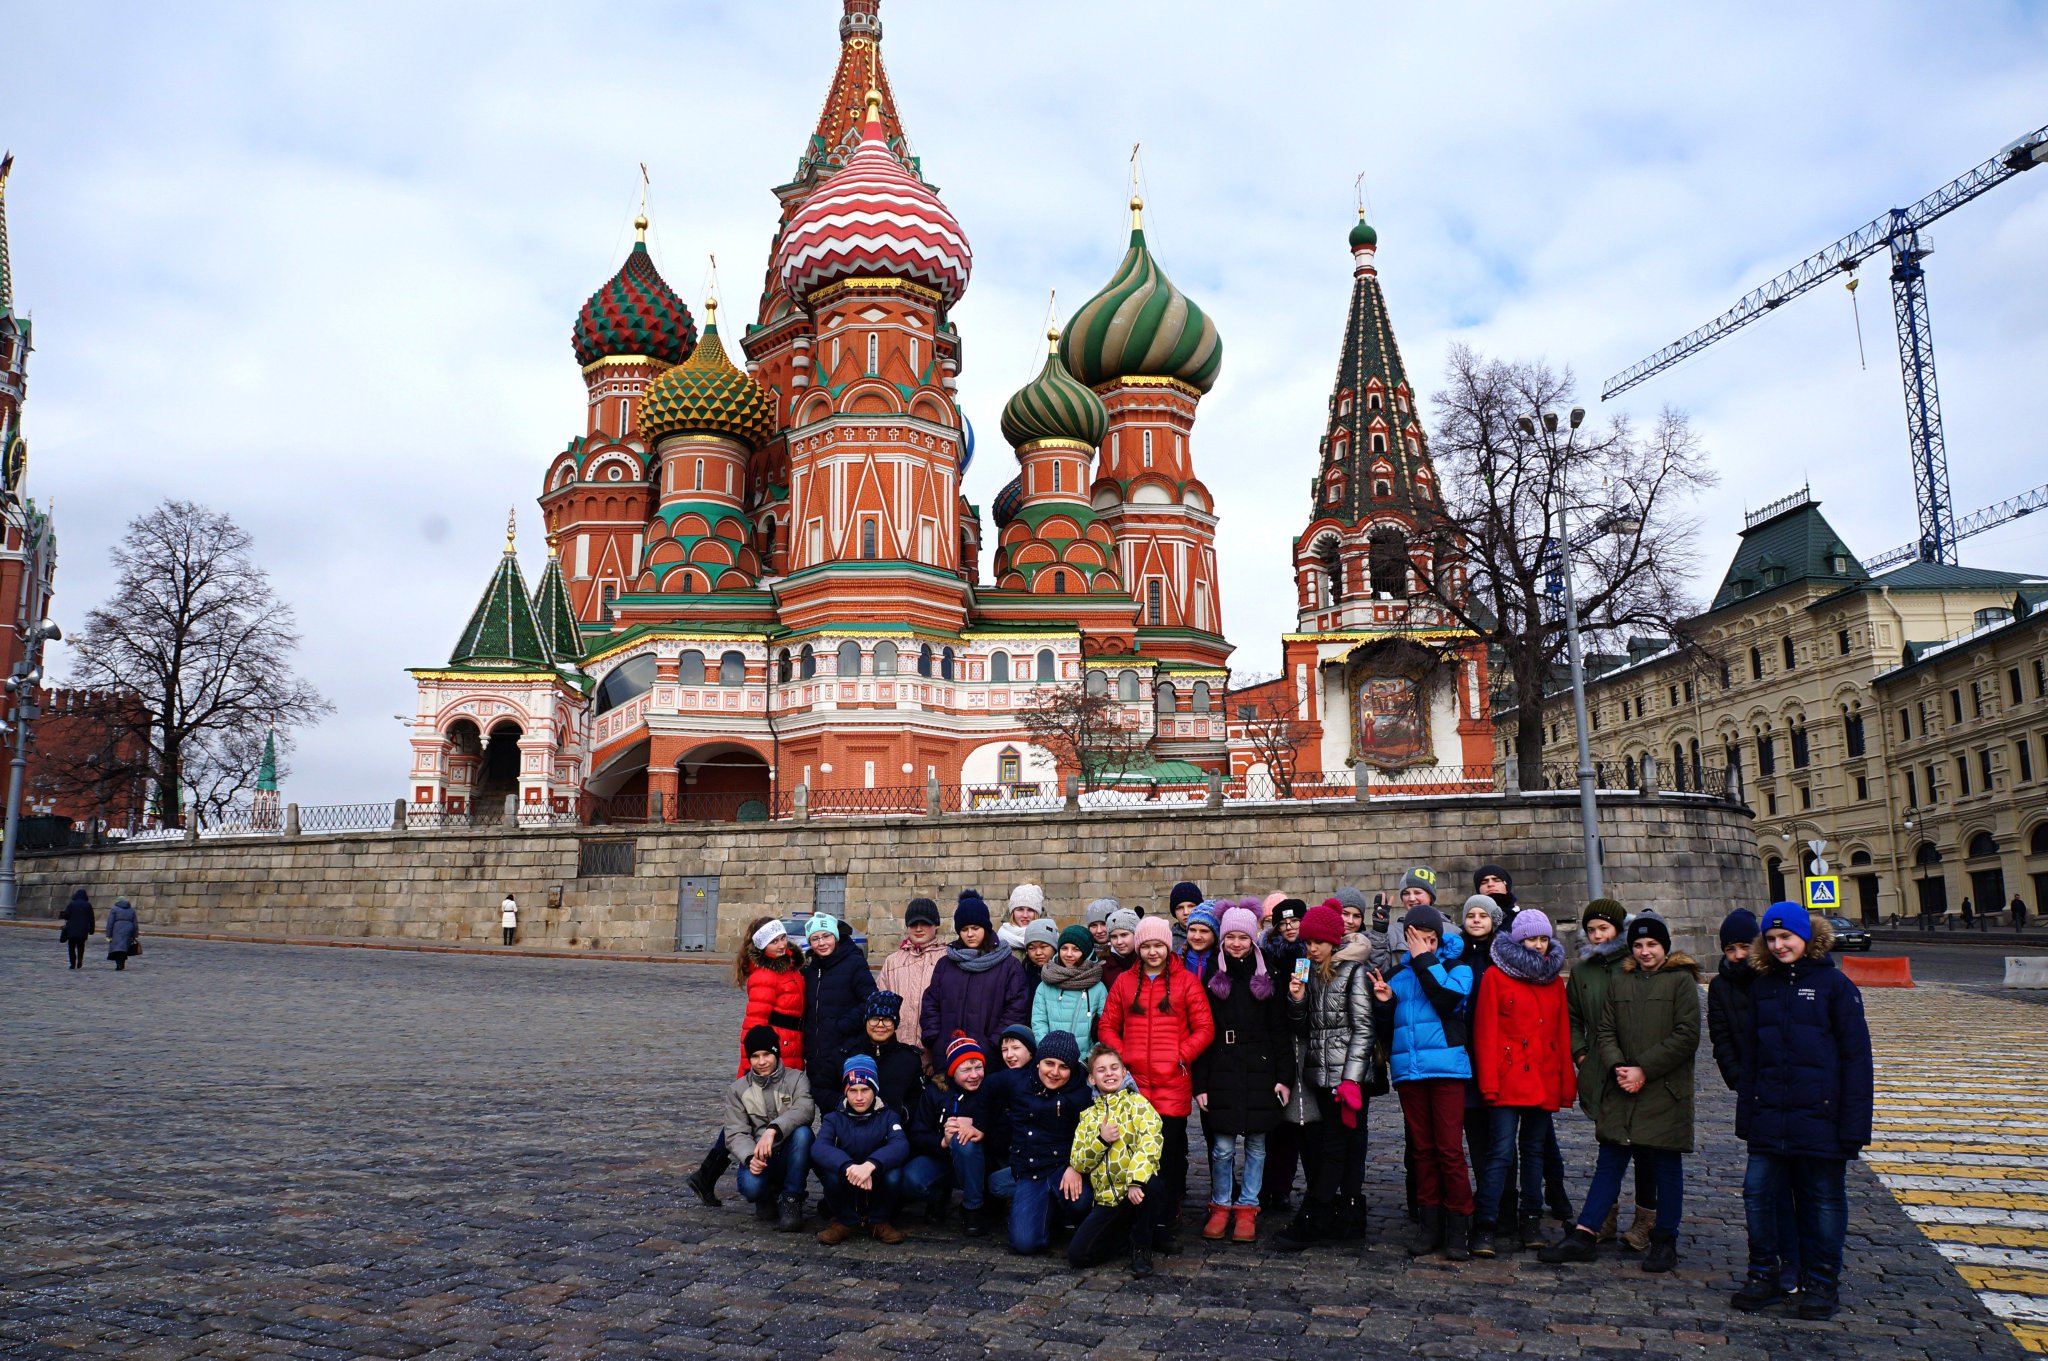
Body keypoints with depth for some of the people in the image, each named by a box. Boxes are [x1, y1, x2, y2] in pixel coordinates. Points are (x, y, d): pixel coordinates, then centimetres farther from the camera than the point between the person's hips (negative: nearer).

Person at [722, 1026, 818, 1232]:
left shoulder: (796, 1079, 0)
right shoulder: (737, 1090, 6)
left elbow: (805, 1109, -21)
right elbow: (735, 1133, -5)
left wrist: (773, 1130, -38)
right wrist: (750, 1157, -27)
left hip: (791, 1159, 0)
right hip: (759, 1159, 1)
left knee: (802, 1132, -33)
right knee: (750, 1186, -33)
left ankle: (790, 1199, -16)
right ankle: (768, 1197, 6)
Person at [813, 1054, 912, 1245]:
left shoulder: (888, 1117, -1)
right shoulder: (834, 1119, 0)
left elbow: (901, 1146, -22)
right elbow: (818, 1148, -22)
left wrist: (870, 1165, -42)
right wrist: (848, 1167, -42)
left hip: (878, 1191, 0)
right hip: (846, 1194, 0)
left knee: (894, 1175, -31)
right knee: (833, 1173, -30)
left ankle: (879, 1221, -2)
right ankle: (846, 1221, -2)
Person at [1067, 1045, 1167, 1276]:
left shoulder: (1137, 1103, 2)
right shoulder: (1088, 1116, 16)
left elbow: (1149, 1144, -15)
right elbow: (1078, 1163, 8)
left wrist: (1136, 1182, -31)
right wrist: (1101, 1140, -9)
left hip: (1135, 1192, -3)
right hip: (1107, 1200, 3)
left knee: (1151, 1184, -39)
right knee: (1077, 1255, -15)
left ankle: (1142, 1245, -9)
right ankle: (1127, 1233, 14)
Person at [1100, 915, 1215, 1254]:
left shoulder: (1186, 982, 4)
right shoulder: (1124, 983, 12)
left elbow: (1204, 1029, 1)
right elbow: (1107, 1026, 12)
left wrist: (1182, 1056, -8)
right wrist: (1122, 1057, -2)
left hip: (1172, 1085, -2)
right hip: (1133, 1082, 2)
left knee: (1170, 1155, -1)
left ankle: (1165, 1226, 7)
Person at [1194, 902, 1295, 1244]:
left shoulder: (1268, 979, 5)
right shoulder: (1212, 980, 4)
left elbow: (1282, 1033, 5)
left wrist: (1285, 1077, -3)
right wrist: (1199, 1083, -4)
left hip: (1259, 1074, 1)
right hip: (1221, 1074, 0)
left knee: (1256, 1144, 5)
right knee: (1222, 1146, -1)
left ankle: (1247, 1209, 16)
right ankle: (1220, 1207, 14)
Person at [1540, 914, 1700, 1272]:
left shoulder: (1681, 981, -1)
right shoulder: (1619, 982, 13)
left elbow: (1687, 1036, -8)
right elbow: (1605, 1032, 9)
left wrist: (1644, 1069, -13)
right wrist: (1618, 1067, -10)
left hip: (1665, 1092, -4)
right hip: (1621, 1093, 4)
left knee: (1666, 1167, 6)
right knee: (1609, 1163, 5)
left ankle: (1665, 1240, 19)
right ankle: (1583, 1236, 6)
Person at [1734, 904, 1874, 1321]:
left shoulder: (1834, 984, -5)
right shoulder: (1762, 987, 10)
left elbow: (1856, 1057, -7)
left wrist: (1853, 1125, -10)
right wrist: (1746, 1113, 9)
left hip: (1819, 1115, -4)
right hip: (1769, 1119, 4)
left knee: (1823, 1200, 8)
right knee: (1759, 1192, 4)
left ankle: (1821, 1283, 21)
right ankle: (1764, 1274, 18)